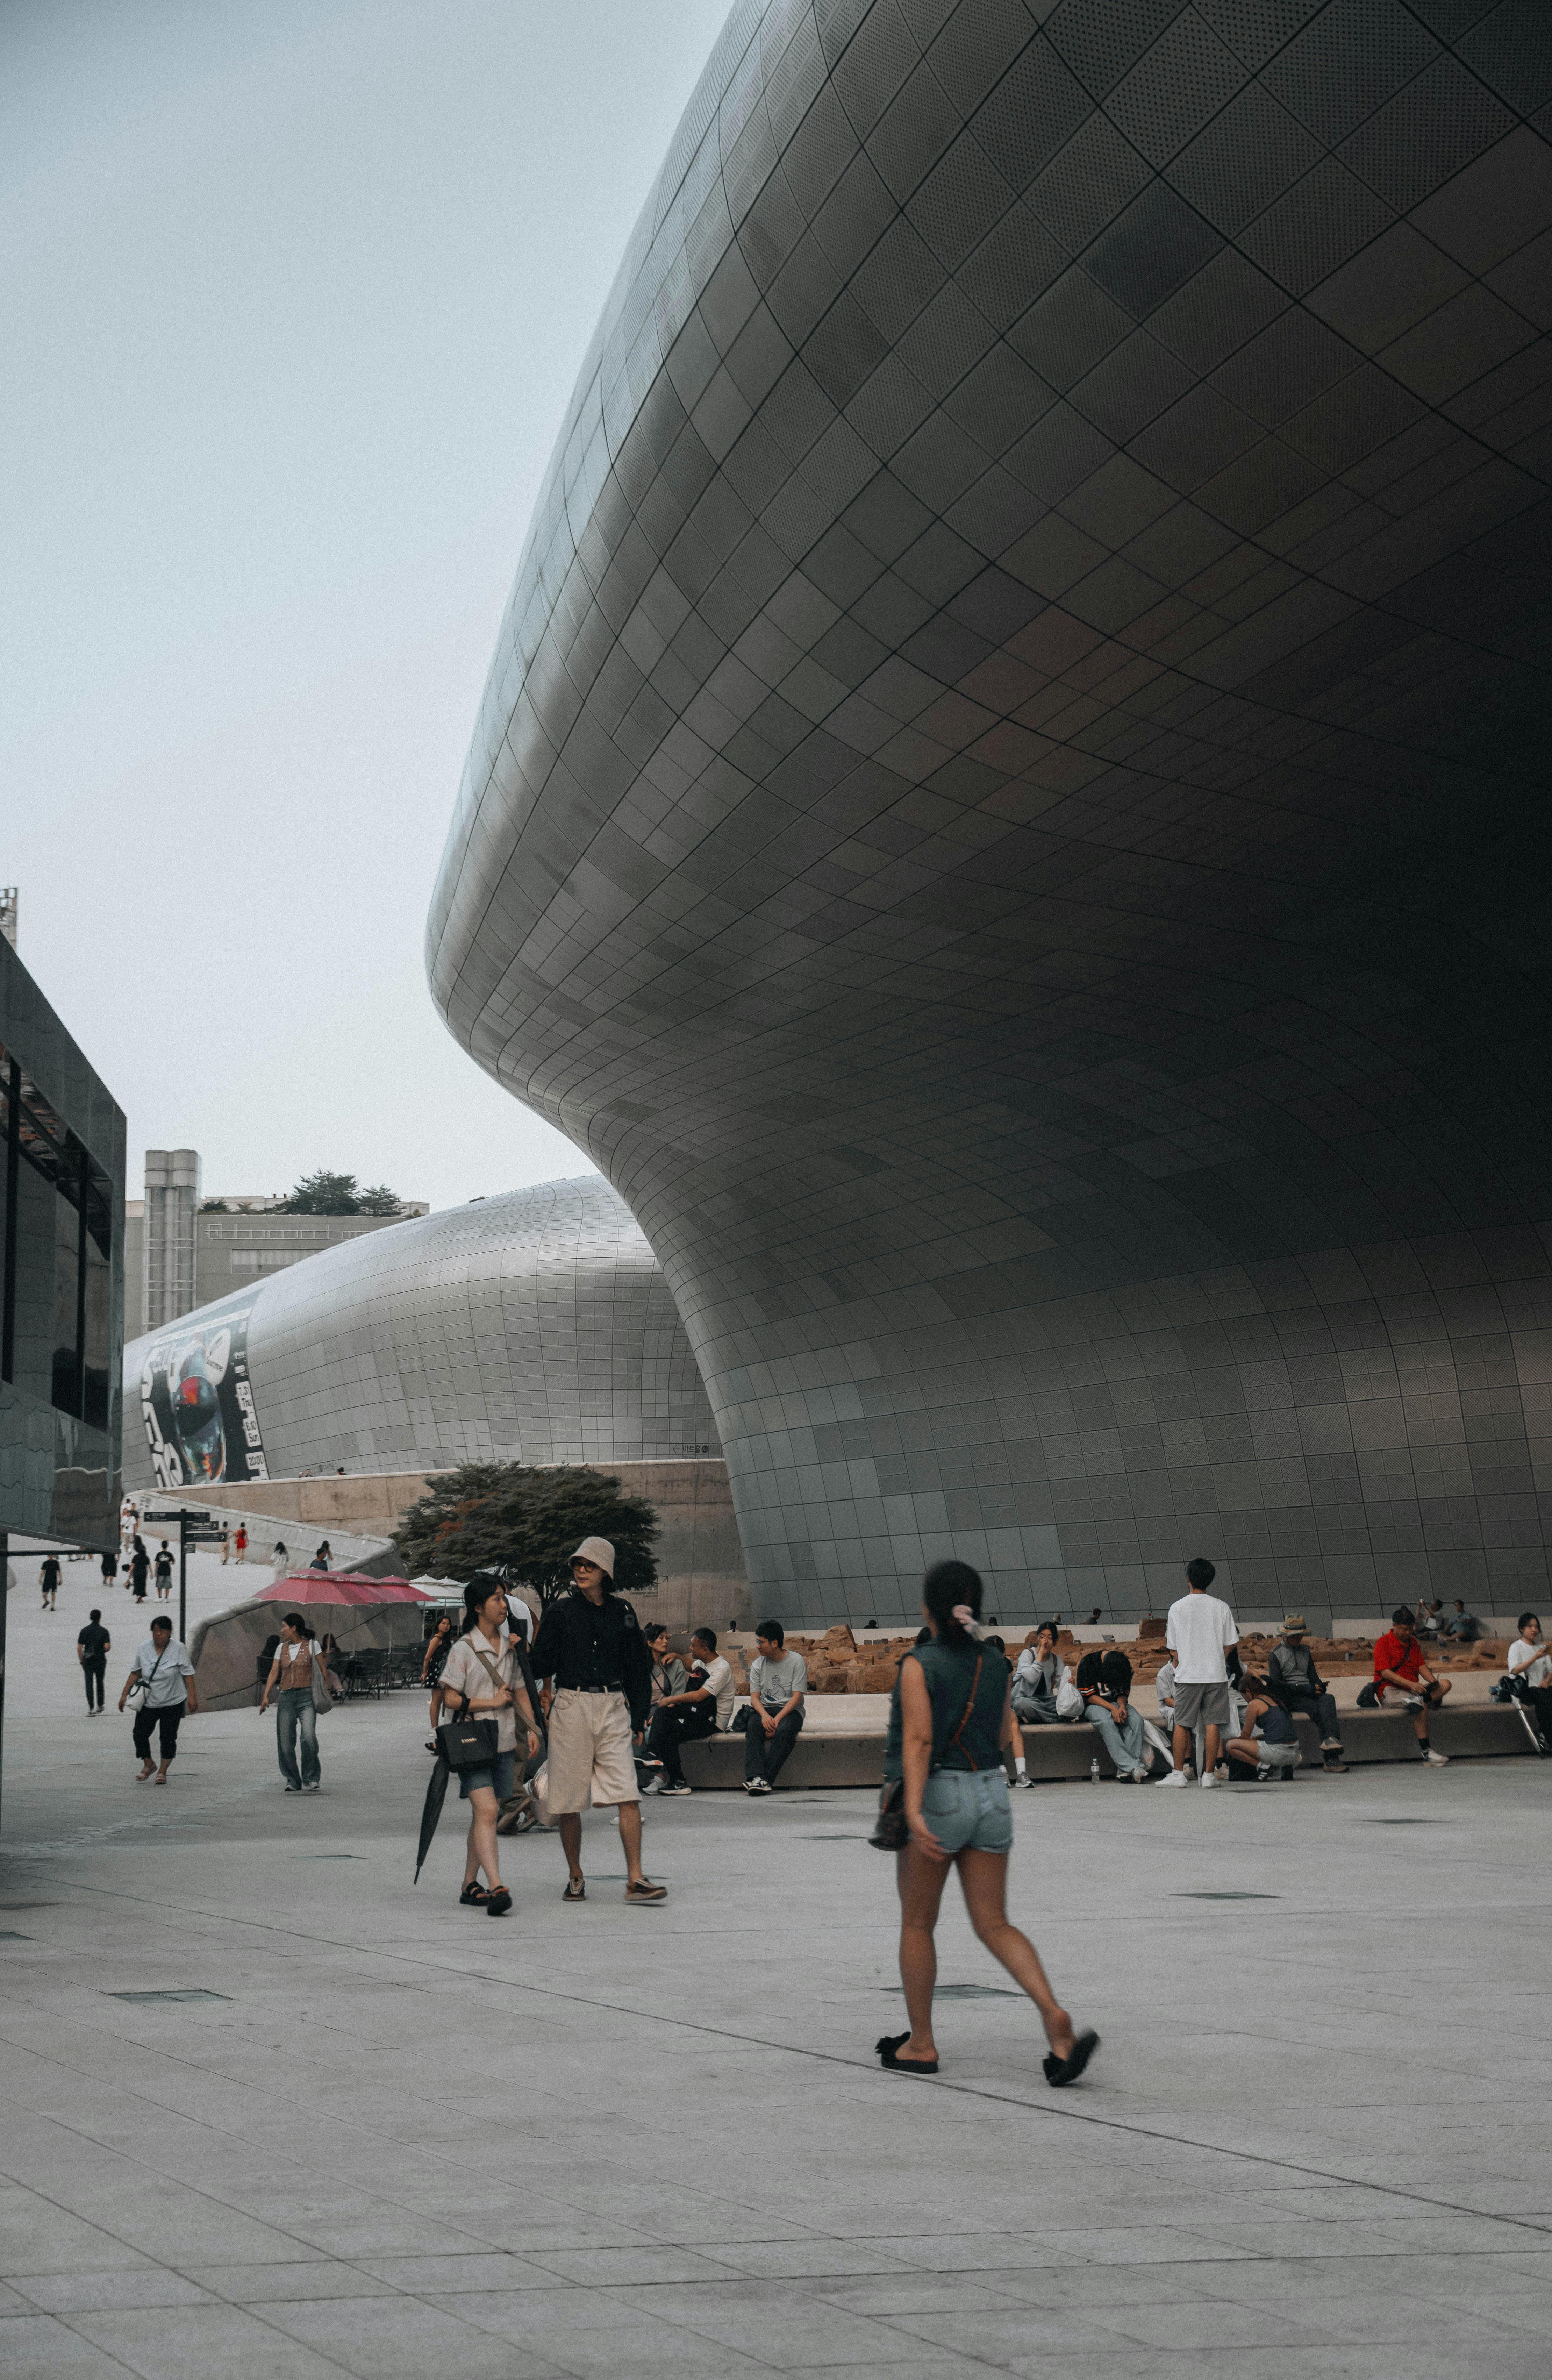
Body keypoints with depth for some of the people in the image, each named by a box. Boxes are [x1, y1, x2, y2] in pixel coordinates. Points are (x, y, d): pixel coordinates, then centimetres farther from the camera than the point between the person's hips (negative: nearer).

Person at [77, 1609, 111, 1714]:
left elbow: (79, 1648, -2)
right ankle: (99, 1707, 23)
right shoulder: (104, 1631, -6)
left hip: (88, 1661, 0)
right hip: (100, 1661, 0)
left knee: (89, 1684, 0)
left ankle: (91, 1708, -10)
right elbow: (107, 1647, -14)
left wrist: (82, 1661, 8)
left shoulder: (85, 1631, -1)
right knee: (100, 1683, 16)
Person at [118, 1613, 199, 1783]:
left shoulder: (179, 1649, -9)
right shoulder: (144, 1648, 0)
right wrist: (125, 1694, 6)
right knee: (140, 1734, -1)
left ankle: (163, 1771, 13)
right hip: (148, 1703, 3)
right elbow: (135, 1673, 8)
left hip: (173, 1703, -3)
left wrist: (192, 1696, -16)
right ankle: (149, 1765, 22)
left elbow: (188, 1674, -9)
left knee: (168, 1737, -1)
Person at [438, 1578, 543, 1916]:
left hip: (504, 1743, 6)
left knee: (483, 1815, 10)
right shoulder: (464, 1648, -6)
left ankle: (470, 1886, 19)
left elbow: (520, 1691, 22)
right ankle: (496, 1888, -25)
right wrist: (493, 1702, -11)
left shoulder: (510, 1646, 13)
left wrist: (532, 1729, 11)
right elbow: (449, 1697, -10)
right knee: (487, 1811, -18)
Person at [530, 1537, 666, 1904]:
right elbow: (541, 1663, 5)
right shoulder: (562, 1611, 2)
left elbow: (638, 1667, 14)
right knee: (569, 1801, 3)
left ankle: (635, 1880, -11)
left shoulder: (621, 1612, 8)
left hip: (613, 1708, 1)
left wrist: (638, 1718, 11)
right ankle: (575, 1877, 20)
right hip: (571, 1707, -1)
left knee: (628, 1796, -10)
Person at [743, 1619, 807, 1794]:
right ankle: (756, 1777, -46)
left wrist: (777, 1719, -21)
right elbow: (755, 1696, 4)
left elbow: (797, 1697, -8)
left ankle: (766, 1779, -41)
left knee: (784, 1730, -37)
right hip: (764, 1709, 3)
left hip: (790, 1711, -3)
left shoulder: (797, 1661, -2)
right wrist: (765, 1716, -19)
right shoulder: (758, 1665, 10)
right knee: (754, 1727, -32)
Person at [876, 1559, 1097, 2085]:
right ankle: (1055, 2018, -16)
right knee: (995, 1925, 5)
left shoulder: (919, 1665, -11)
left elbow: (918, 1741, -21)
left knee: (917, 1923, 12)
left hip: (935, 1800, -5)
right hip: (991, 1798, 5)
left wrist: (913, 1812, -29)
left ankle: (921, 2045, 19)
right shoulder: (995, 1666, 6)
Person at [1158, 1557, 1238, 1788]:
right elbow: (1229, 1645, 5)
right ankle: (1209, 1774, 2)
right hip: (1216, 1674, 1)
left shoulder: (1177, 1608, -3)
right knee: (1212, 1724, 2)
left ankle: (1178, 1773, 7)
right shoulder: (1221, 1608, 0)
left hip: (1188, 1675, -1)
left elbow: (1173, 1648, 3)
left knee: (1182, 1725, 6)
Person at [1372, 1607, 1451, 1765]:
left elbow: (1422, 1666, 14)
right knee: (1421, 1706, -36)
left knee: (1445, 1684, -16)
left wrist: (1434, 1683, -8)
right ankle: (1426, 1751, -37)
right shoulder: (1383, 1643, -4)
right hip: (1390, 1689, -7)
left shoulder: (1413, 1642, 18)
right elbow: (1385, 1673, -13)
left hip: (1414, 1688, 7)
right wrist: (1411, 1684, -24)